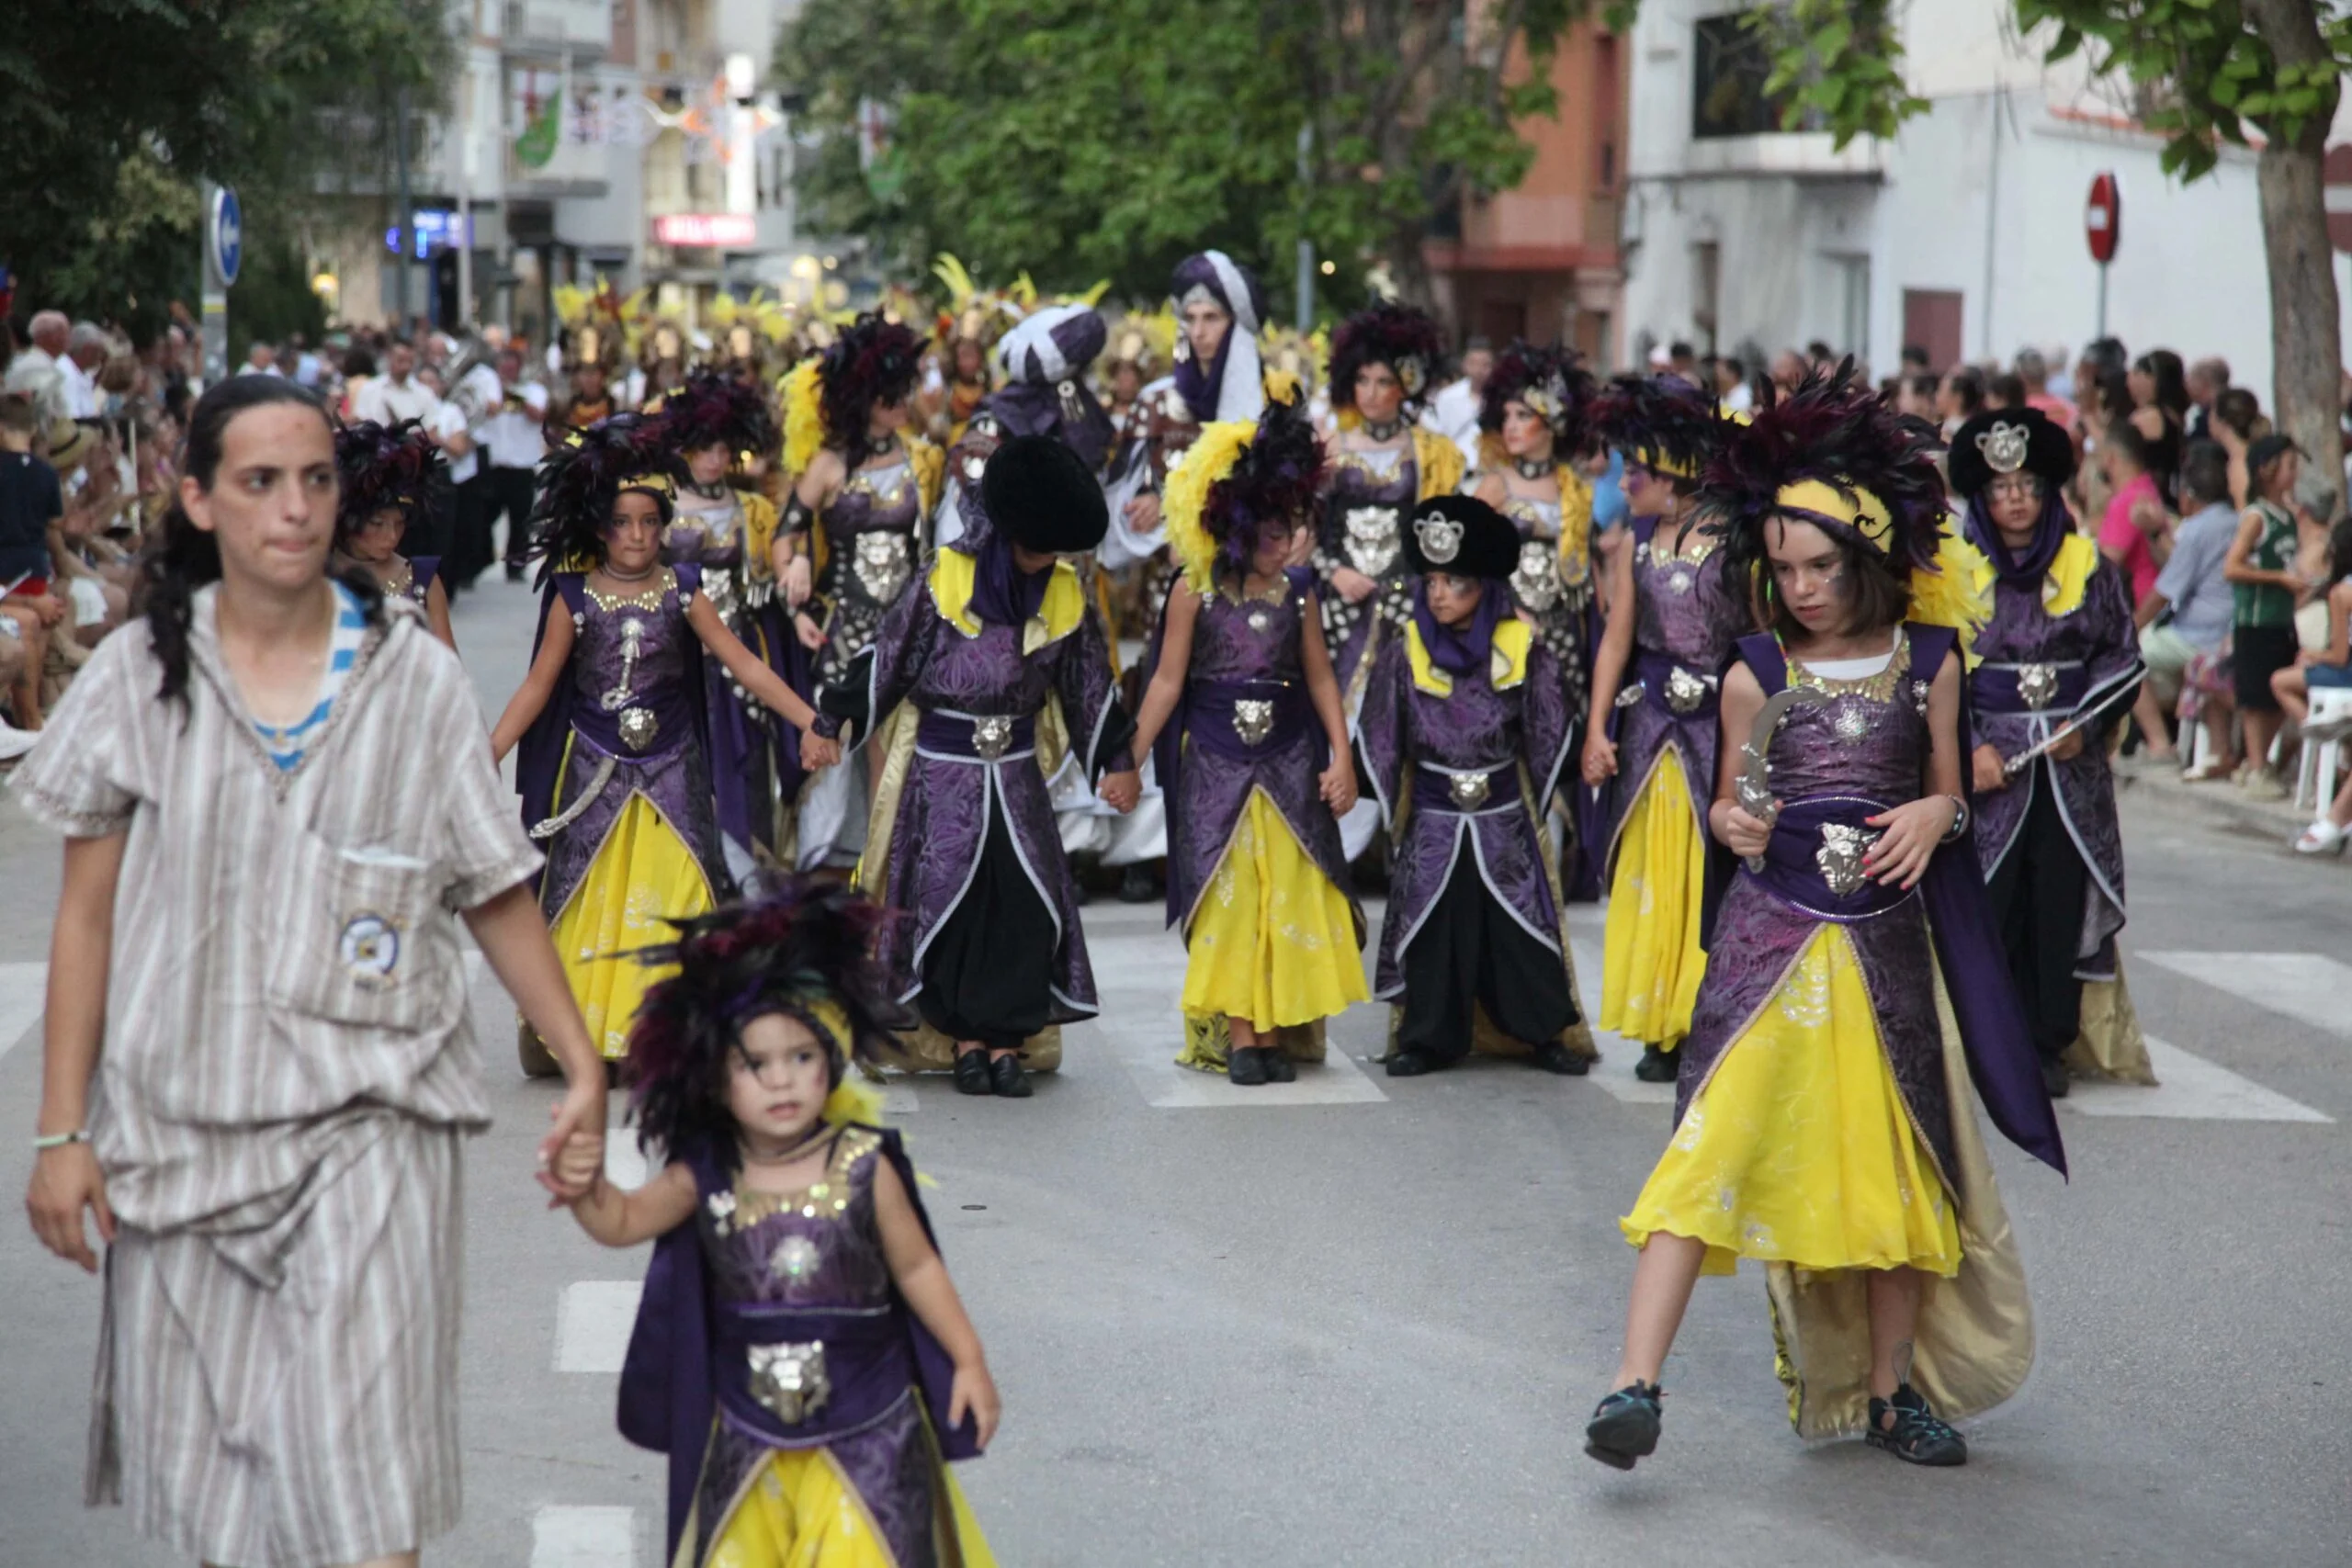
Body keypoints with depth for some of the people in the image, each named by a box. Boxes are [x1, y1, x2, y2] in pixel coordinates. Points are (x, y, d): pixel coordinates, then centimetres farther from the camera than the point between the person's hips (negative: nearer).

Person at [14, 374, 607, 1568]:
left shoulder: (411, 674, 0)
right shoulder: (138, 676, 1)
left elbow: (498, 896, 4)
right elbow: (86, 916, 3)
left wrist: (582, 1068, -2)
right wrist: (62, 1131, 0)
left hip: (366, 1121, -1)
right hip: (182, 1121, 2)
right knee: (203, 1469, 9)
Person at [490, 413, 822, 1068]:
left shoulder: (681, 591, 0)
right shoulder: (574, 597, -3)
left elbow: (743, 663, 0)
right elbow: (539, 684, -1)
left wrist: (809, 722, -7)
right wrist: (490, 751, -9)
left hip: (671, 768, 1)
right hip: (594, 769, -1)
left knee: (677, 895, -3)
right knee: (590, 901, 4)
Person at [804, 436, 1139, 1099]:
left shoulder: (1065, 596, 2)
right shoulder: (944, 581, -8)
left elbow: (1090, 686, 13)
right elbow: (886, 659, -2)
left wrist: (1116, 762, 15)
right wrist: (828, 727, 1)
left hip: (1016, 771, 3)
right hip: (942, 770, -3)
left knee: (1029, 901, -6)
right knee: (946, 896, -2)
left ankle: (1006, 1038, 0)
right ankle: (963, 1038, 8)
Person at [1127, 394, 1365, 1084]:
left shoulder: (1296, 591, 3)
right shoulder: (1194, 590, -5)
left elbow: (1320, 676, 7)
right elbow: (1167, 681, -3)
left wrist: (1341, 756, 0)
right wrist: (1129, 759, -7)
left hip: (1288, 760, 3)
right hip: (1215, 761, -2)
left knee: (1289, 890, 0)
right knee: (1226, 895, -1)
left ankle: (1275, 1028, 5)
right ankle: (1236, 1033, 0)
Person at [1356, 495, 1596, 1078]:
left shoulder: (1521, 649, -4)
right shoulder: (1405, 653, -1)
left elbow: (1549, 731, 4)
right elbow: (1380, 738, 6)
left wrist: (1535, 801, 4)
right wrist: (1393, 808, 6)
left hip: (1504, 815, -1)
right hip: (1433, 816, 1)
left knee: (1521, 923, 2)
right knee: (1431, 925, 3)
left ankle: (1545, 1031, 12)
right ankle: (1428, 1037, 12)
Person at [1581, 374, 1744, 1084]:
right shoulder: (1638, 544, 8)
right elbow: (1617, 639, 6)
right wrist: (1597, 727, -2)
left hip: (1721, 725, -5)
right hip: (1649, 726, 5)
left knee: (1716, 876, -3)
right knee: (1652, 879, 8)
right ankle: (1662, 1030, 16)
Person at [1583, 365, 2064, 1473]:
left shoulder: (1927, 663, 4)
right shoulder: (1756, 674, 1)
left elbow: (1947, 796, 12)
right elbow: (1730, 804, 8)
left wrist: (1931, 818, -11)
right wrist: (1732, 823, -15)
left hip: (1886, 937, 2)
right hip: (1773, 934, -2)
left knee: (1896, 1164, 9)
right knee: (1714, 1142, -14)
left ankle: (1890, 1388, 25)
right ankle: (1637, 1383, -18)